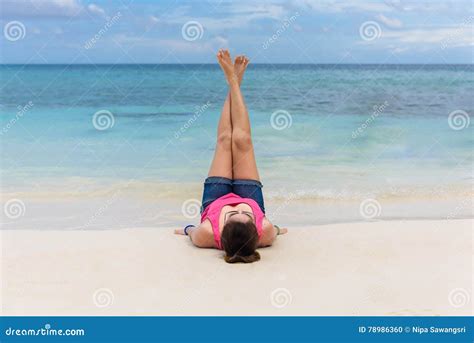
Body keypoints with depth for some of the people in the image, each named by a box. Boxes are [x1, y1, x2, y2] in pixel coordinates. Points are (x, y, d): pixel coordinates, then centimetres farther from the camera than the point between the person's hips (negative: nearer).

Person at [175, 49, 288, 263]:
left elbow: (192, 233, -19)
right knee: (241, 140, -2)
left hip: (215, 200, 0)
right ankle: (234, 82, 25)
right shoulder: (264, 233, -44)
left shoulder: (206, 234, -45)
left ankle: (233, 83, 31)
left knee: (224, 140, 3)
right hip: (251, 197, 0)